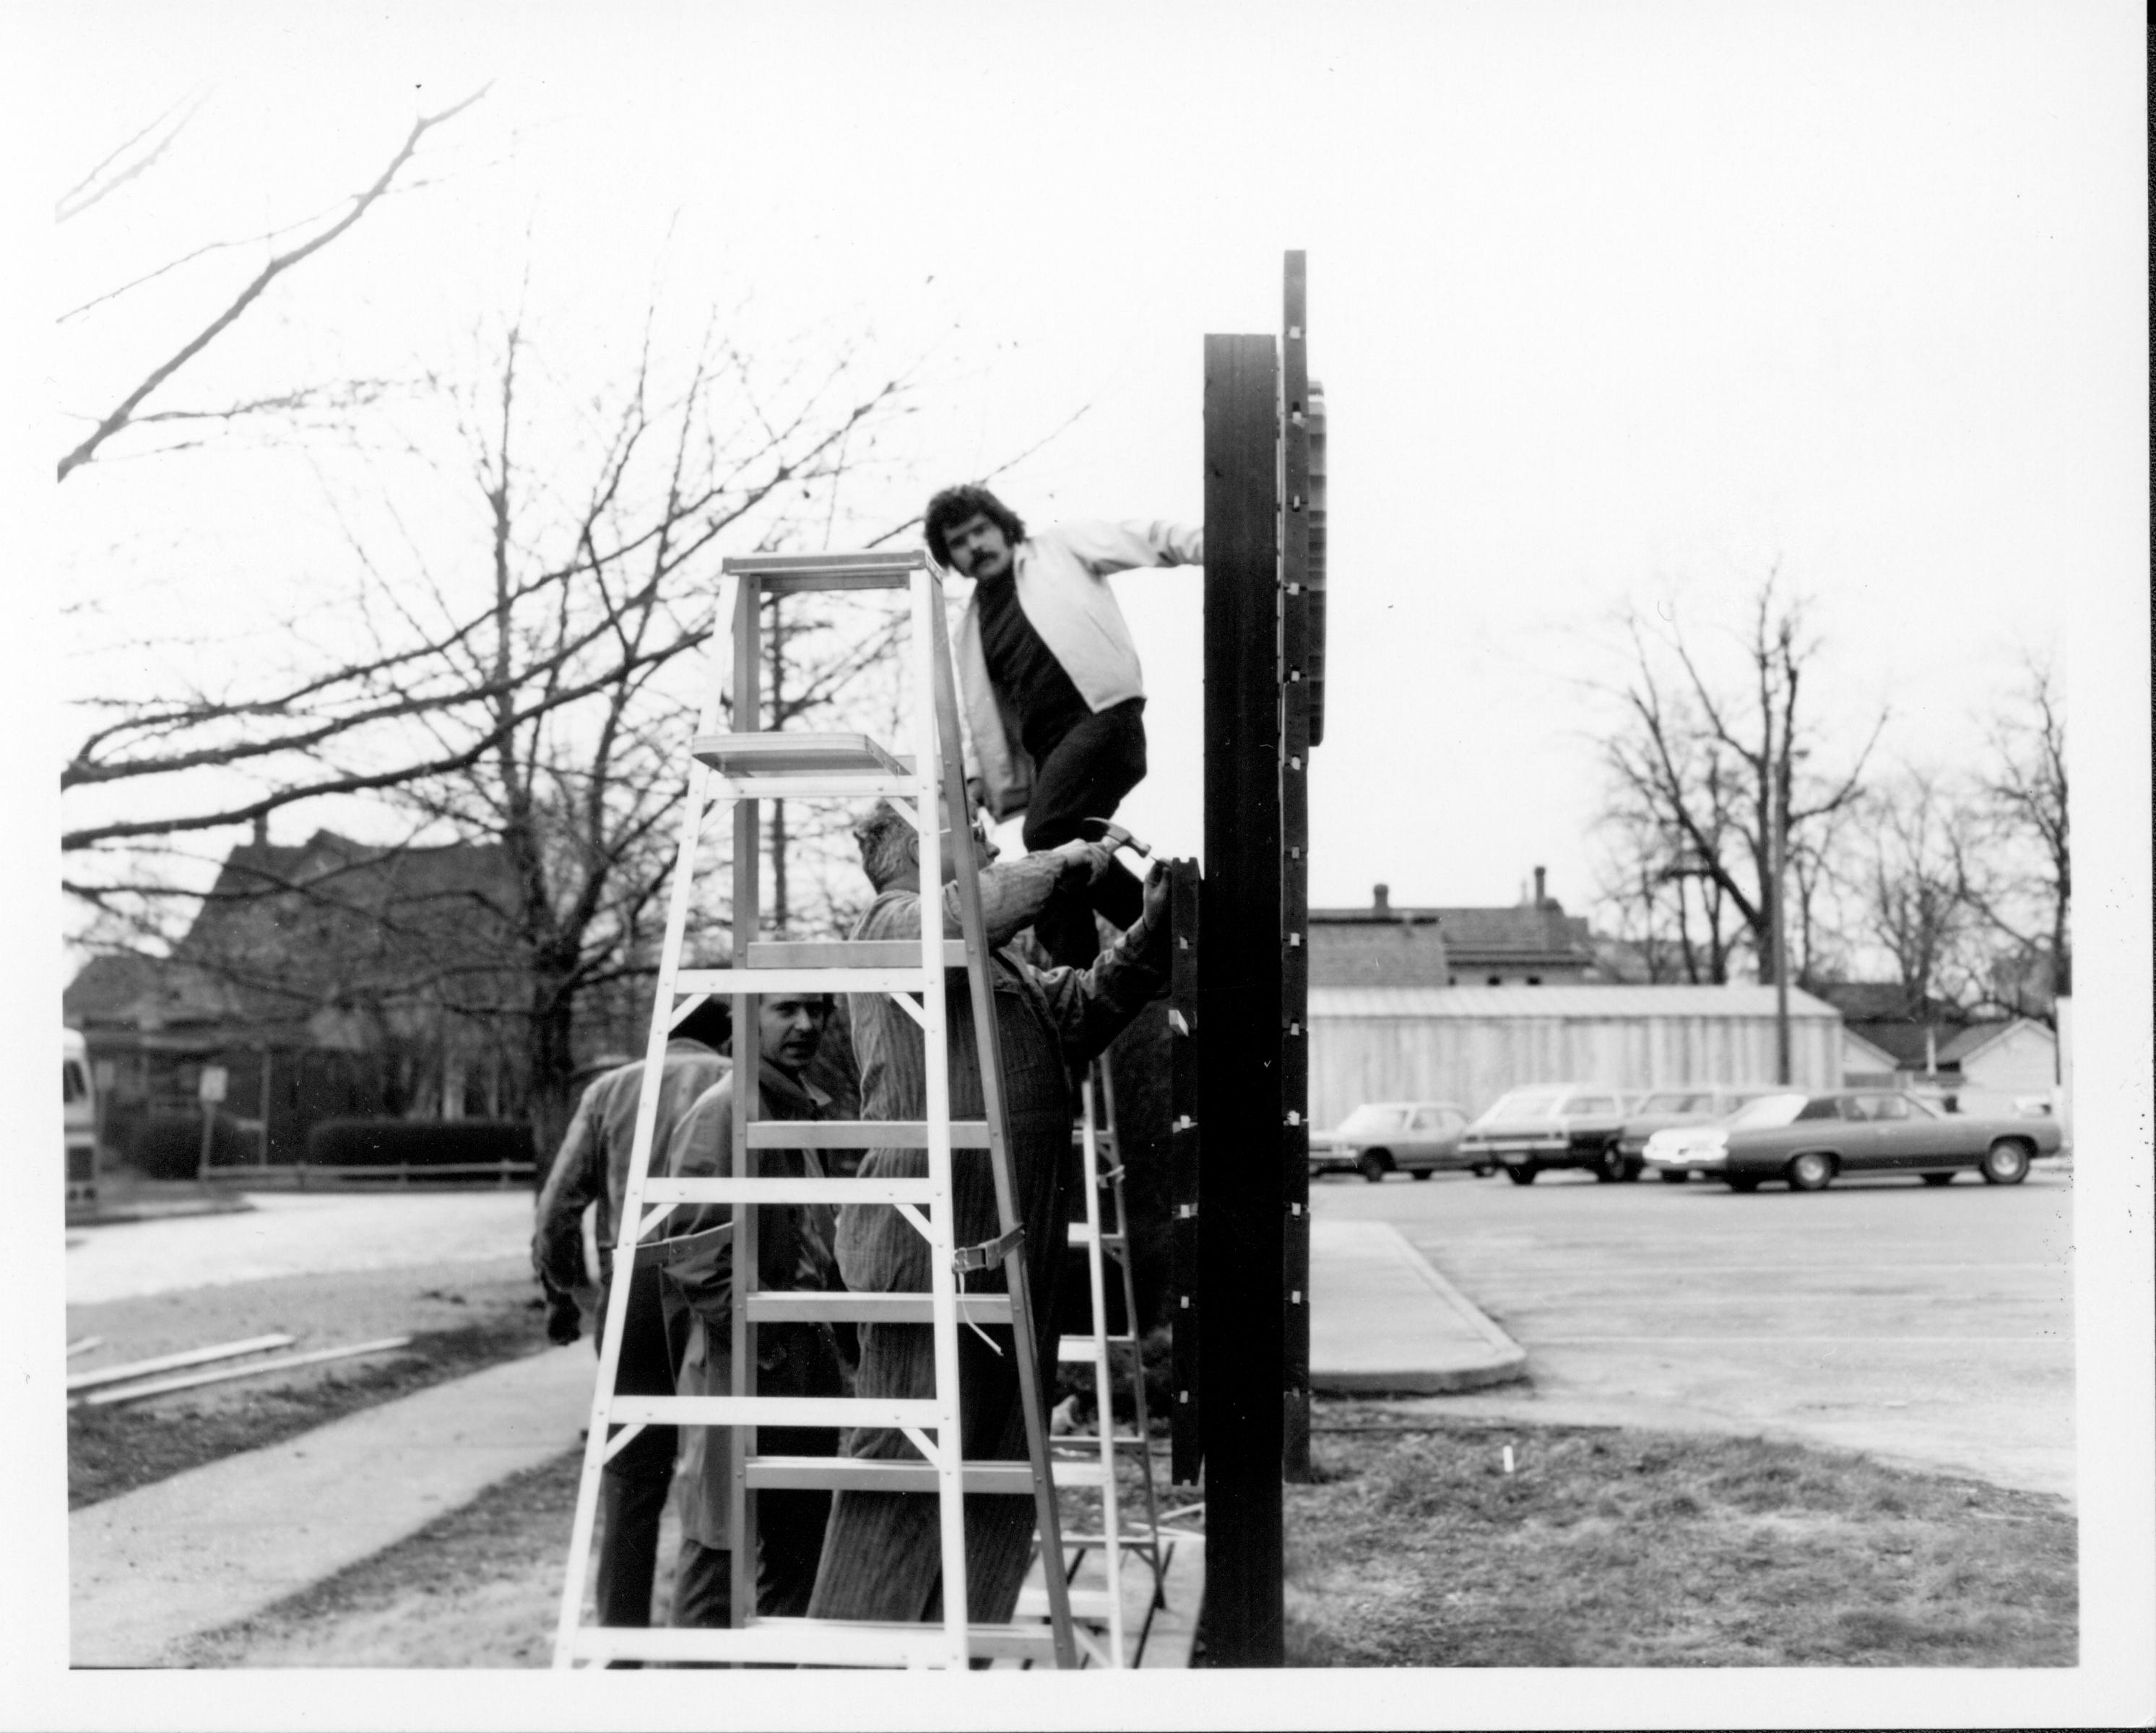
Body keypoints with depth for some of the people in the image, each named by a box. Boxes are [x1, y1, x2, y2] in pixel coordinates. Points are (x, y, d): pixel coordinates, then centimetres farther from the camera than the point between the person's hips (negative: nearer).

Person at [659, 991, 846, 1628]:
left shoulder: (807, 1109, 15)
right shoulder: (722, 1111, -13)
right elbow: (690, 1253, -19)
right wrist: (758, 1336, -18)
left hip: (808, 1360, 9)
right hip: (743, 1367, -9)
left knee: (800, 1546, 15)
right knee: (719, 1550, -2)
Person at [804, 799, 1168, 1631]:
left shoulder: (1006, 965, 26)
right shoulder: (889, 923, -2)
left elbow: (1082, 1008, 20)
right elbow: (956, 918, -23)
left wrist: (1150, 930, 6)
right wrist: (1061, 865, -13)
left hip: (1014, 1249, 9)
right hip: (928, 1243, -9)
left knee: (1003, 1468, 12)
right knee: (905, 1462, -7)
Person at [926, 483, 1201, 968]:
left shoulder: (1059, 547, 12)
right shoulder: (971, 626, 25)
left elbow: (1139, 540, 1)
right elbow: (983, 718, 29)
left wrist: (1211, 544, -15)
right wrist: (976, 776, 13)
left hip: (1103, 714, -7)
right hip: (1049, 750, 7)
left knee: (1048, 836, -24)